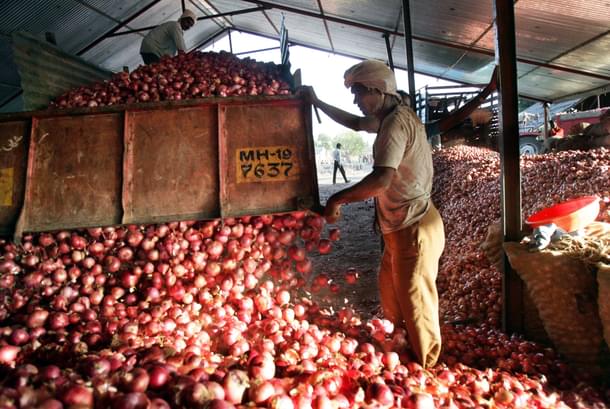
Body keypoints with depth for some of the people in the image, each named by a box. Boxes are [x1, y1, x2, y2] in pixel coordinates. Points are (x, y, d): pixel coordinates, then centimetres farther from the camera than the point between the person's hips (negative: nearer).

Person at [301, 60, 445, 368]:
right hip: (401, 228, 11)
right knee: (390, 292, 22)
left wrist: (337, 199, -22)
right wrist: (317, 103, 29)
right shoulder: (390, 118, 11)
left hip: (414, 229, -11)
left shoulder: (396, 122, -20)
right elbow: (355, 123, 28)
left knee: (415, 304, 1)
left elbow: (381, 179, -32)